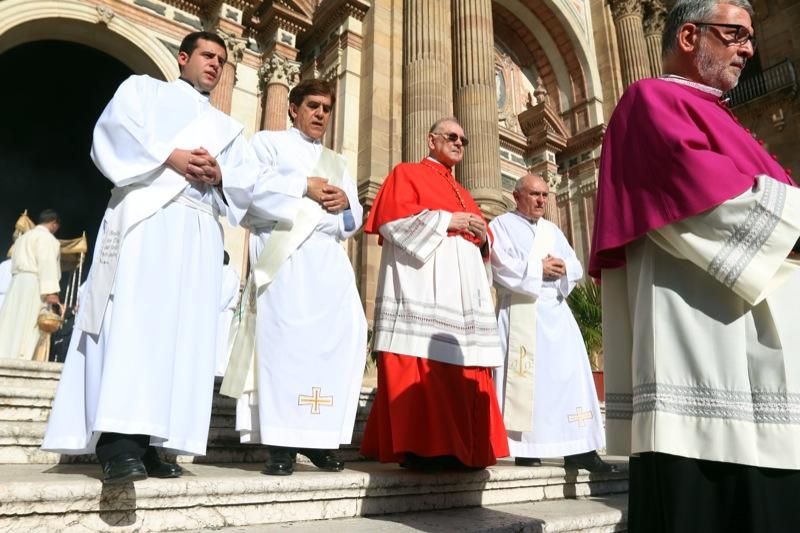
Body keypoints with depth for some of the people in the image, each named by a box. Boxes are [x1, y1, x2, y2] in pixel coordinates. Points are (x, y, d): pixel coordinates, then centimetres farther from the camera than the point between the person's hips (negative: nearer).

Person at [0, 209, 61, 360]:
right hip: (33, 285, -9)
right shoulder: (46, 236, -1)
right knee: (28, 328, -14)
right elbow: (47, 263, -15)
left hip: (17, 283, 9)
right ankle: (20, 359, -21)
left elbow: (16, 263, 23)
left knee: (13, 326, 2)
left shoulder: (23, 237, 28)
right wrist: (51, 291, -22)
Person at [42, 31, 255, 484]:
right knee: (134, 320, -18)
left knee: (184, 332, -5)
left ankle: (150, 444, -5)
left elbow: (249, 183, 15)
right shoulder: (143, 89, 21)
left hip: (201, 231, 4)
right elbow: (116, 130, 1)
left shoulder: (229, 128, 30)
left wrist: (219, 174, -6)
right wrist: (170, 157, -12)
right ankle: (120, 443, -23)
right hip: (147, 215, -4)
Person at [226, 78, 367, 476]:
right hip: (284, 251, -5)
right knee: (284, 336, -16)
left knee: (345, 336, -8)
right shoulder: (268, 142, 18)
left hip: (329, 256, 5)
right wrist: (305, 186, -5)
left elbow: (354, 219, 22)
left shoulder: (337, 163, 31)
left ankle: (318, 437, -2)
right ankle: (279, 441, -13)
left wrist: (346, 202, 0)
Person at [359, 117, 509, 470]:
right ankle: (420, 448, -12)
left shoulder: (462, 192, 32)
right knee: (422, 366, -14)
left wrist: (482, 235, 4)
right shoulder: (406, 173, 11)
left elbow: (478, 235, 28)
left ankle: (460, 447, 4)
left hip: (462, 286, 7)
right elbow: (394, 218, -6)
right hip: (422, 286, -7)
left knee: (461, 369, 1)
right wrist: (446, 219, -8)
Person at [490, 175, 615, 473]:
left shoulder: (552, 230, 23)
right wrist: (540, 268, -9)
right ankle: (525, 449, -2)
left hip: (556, 311, 6)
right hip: (520, 312, -5)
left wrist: (562, 268, -7)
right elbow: (503, 267, -10)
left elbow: (576, 268, 14)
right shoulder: (501, 226, 6)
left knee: (570, 374, -2)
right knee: (524, 377, -8)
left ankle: (578, 450, 1)